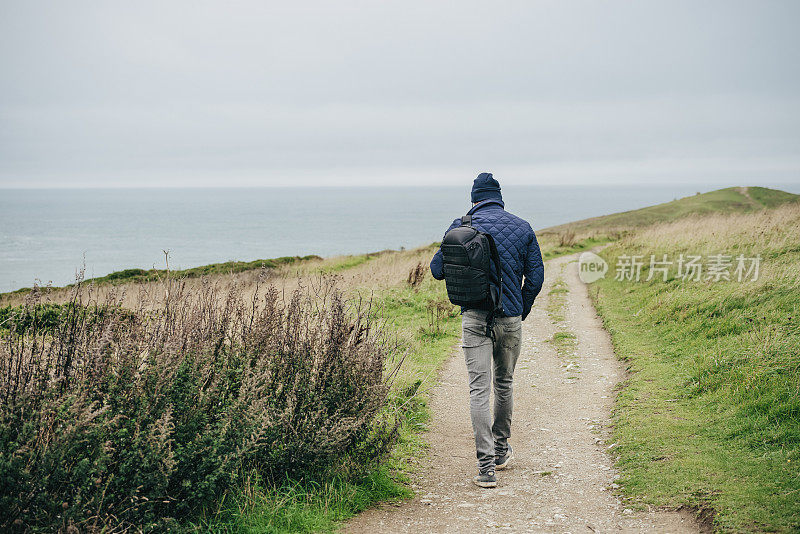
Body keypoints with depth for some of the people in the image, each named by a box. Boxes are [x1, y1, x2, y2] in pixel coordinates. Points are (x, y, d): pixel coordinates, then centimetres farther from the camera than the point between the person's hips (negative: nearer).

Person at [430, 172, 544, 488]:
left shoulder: (461, 227, -1)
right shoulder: (522, 228, 5)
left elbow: (437, 270, 2)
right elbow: (535, 278, 4)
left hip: (474, 317, -2)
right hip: (510, 319, 2)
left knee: (479, 388, -3)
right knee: (504, 383, 20)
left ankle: (486, 465, -11)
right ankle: (501, 450, 34)